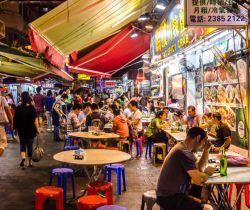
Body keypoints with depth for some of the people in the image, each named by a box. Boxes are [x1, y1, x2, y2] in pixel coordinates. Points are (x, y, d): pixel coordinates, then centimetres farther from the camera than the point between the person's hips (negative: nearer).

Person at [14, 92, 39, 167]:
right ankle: (29, 162, 16)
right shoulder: (32, 108, -9)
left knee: (22, 144, 16)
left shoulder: (18, 108, -4)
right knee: (30, 145, 10)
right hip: (31, 129, -1)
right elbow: (35, 119, -10)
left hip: (21, 129, 1)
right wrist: (37, 129, -2)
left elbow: (15, 119, 0)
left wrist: (16, 128, 12)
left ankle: (23, 156, -9)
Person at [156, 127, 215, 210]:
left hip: (171, 192, 11)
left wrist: (206, 150, 7)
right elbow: (200, 180, -27)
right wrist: (208, 172, -7)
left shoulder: (183, 147, 9)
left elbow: (200, 167, 17)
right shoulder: (184, 153, -23)